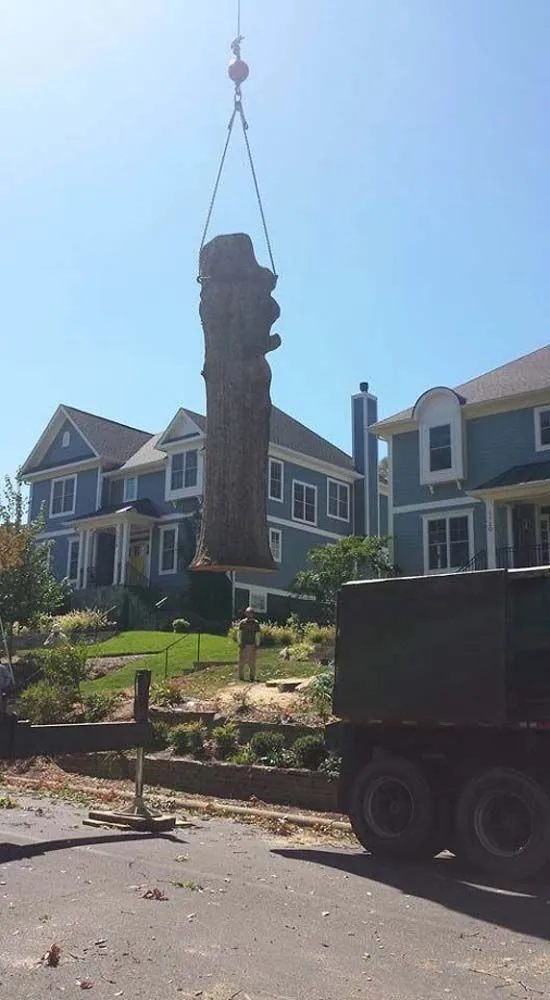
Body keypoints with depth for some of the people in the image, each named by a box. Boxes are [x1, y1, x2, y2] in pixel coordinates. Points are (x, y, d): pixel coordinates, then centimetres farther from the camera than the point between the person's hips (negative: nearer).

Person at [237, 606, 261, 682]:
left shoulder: (256, 623, 4)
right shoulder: (242, 622, 2)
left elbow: (257, 635, 5)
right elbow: (239, 633, 2)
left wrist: (257, 645, -2)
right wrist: (240, 643, -6)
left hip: (252, 645, 1)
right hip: (244, 645, -1)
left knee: (252, 662, 2)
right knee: (242, 662, 0)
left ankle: (252, 677, 8)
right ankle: (241, 677, 6)